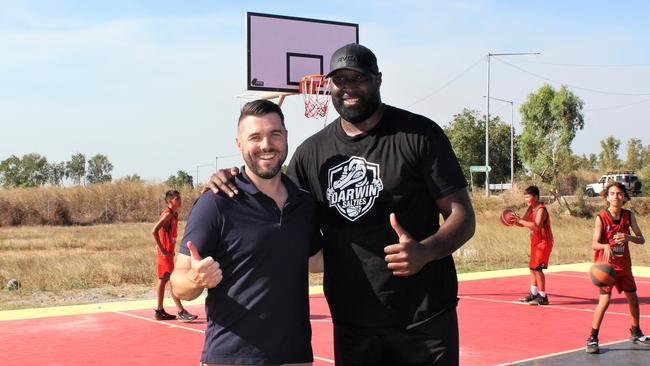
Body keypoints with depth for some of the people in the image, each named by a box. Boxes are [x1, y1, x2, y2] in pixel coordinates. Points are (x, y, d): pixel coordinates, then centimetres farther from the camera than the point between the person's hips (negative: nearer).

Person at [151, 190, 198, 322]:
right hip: (166, 253, -9)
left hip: (169, 251, 9)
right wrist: (163, 250, -23)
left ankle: (159, 311, 17)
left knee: (163, 280, 12)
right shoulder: (167, 214, -16)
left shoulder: (174, 214, 12)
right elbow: (154, 231, -25)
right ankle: (181, 312, -10)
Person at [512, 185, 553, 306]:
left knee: (537, 268, -12)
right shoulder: (531, 209, 10)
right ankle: (533, 294, 23)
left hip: (543, 243, -10)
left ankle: (543, 297, -7)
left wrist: (520, 220, -33)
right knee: (532, 268, 13)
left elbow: (537, 226, -32)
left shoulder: (541, 209, -18)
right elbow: (522, 224, 13)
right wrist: (514, 221, -7)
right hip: (535, 242, 10)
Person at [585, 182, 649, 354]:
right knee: (604, 300, -16)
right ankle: (592, 338, -6)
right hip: (606, 264, -5)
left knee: (633, 299, 15)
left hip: (624, 265, 5)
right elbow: (594, 244, -18)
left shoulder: (629, 215, -2)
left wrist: (628, 237, -23)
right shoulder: (601, 217, -14)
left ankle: (635, 333, 36)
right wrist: (605, 246, -39)